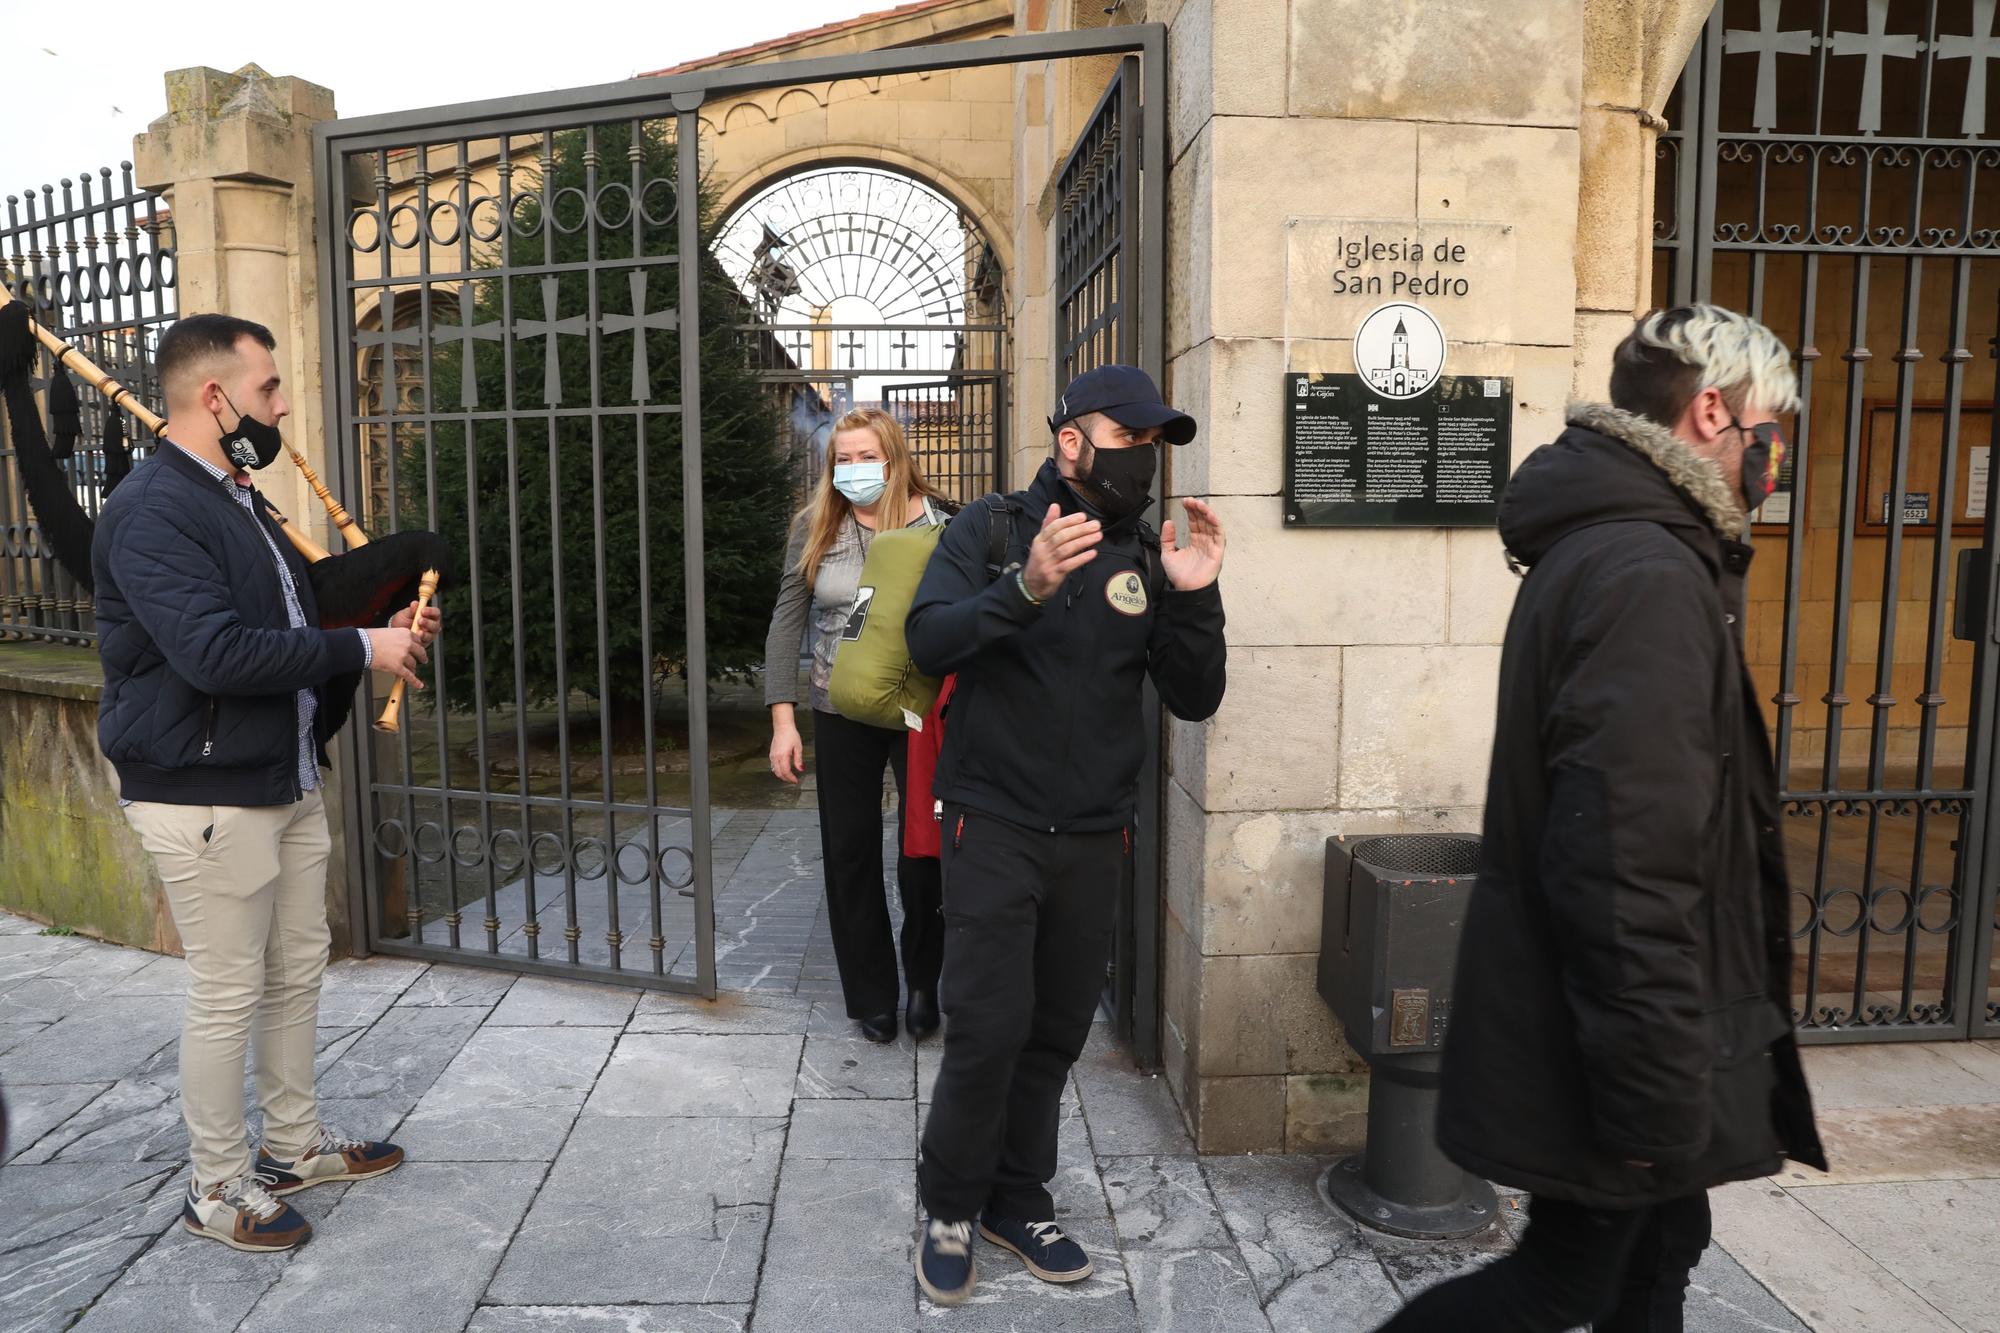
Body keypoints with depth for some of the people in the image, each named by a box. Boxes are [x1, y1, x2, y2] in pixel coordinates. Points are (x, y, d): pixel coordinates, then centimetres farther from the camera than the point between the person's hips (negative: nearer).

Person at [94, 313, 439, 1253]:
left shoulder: (236, 499, 14)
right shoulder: (153, 511, -18)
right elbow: (215, 651, -29)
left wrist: (382, 640, 4)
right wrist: (361, 649, -21)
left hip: (288, 783, 10)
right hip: (204, 798, -9)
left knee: (298, 972, 17)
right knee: (228, 996, 2)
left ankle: (295, 1145, 34)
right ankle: (218, 1189, 20)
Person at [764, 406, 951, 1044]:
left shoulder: (937, 522, -4)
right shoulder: (816, 527, 2)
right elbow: (786, 623, 2)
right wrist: (783, 720, -4)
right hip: (842, 711, 2)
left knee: (926, 848, 0)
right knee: (850, 852, 7)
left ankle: (923, 983, 25)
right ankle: (872, 996, 23)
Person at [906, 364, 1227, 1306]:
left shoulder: (1145, 556, 5)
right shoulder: (991, 528, -3)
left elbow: (1194, 700, 3)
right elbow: (928, 643, -16)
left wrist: (1193, 598, -13)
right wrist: (1024, 587, -32)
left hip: (1096, 838, 4)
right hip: (996, 826, -3)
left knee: (1057, 1033, 10)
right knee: (989, 1028, -4)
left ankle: (1018, 1200, 30)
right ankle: (952, 1208, 19)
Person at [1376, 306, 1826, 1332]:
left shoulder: (1602, 546, 10)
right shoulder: (1649, 578, -24)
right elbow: (1627, 863, -29)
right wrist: (1657, 1092, -23)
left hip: (1585, 1018, 10)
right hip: (1615, 1051, -10)